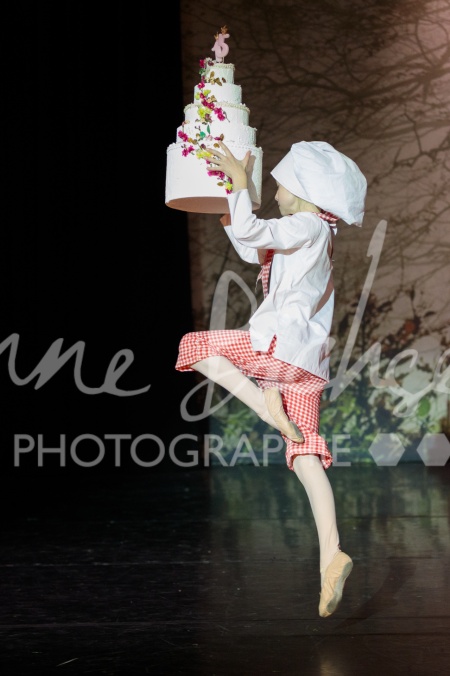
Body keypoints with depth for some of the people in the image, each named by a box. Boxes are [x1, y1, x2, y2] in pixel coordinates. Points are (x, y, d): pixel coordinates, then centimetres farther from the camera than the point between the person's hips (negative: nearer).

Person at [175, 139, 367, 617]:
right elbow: (252, 250, 34)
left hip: (281, 344, -9)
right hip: (307, 362, 9)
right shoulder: (313, 236, 24)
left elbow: (251, 232, -17)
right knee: (305, 457, 2)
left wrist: (239, 182, -5)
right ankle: (331, 555, -7)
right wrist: (229, 203, 31)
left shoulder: (307, 227, -5)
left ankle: (264, 402, -13)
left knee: (195, 345, 4)